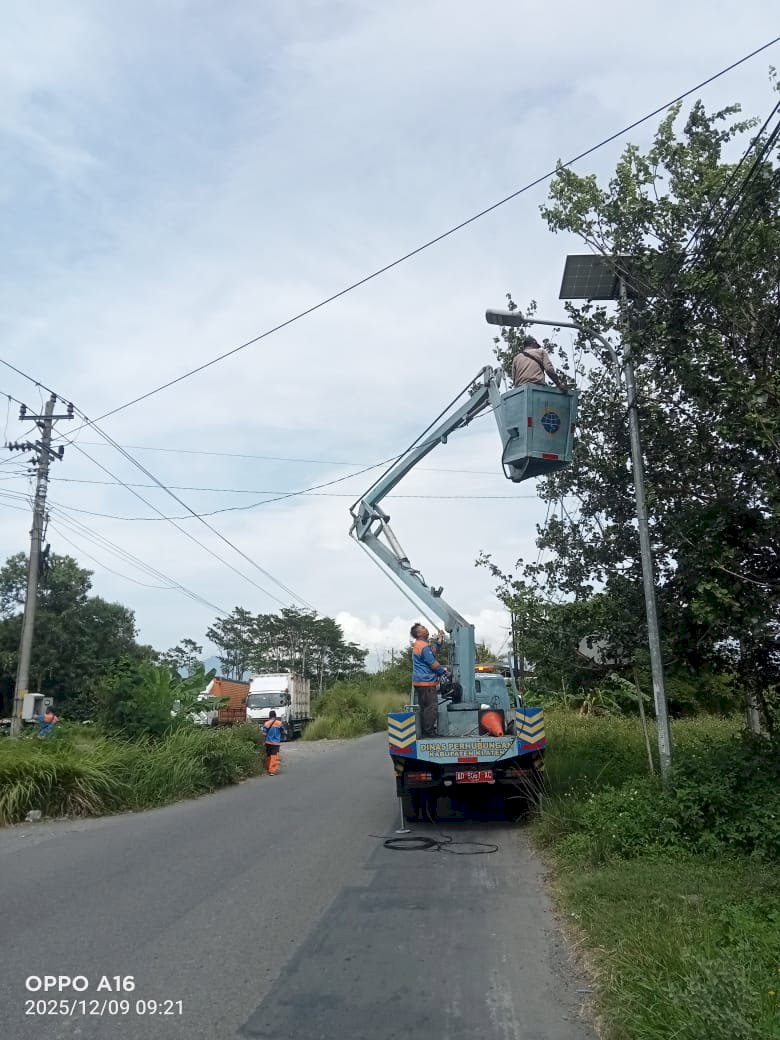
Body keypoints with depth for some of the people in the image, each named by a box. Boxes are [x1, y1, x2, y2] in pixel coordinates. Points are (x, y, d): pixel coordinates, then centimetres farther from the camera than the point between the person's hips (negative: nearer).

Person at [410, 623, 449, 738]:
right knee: (431, 707, -7)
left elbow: (435, 651, 16)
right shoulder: (424, 646, -17)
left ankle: (424, 730, 20)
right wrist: (444, 671, 0)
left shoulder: (418, 645, 16)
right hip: (426, 681, -11)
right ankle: (428, 731, -6)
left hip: (419, 682, 11)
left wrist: (439, 640, 4)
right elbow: (434, 664, -16)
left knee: (424, 707, 15)